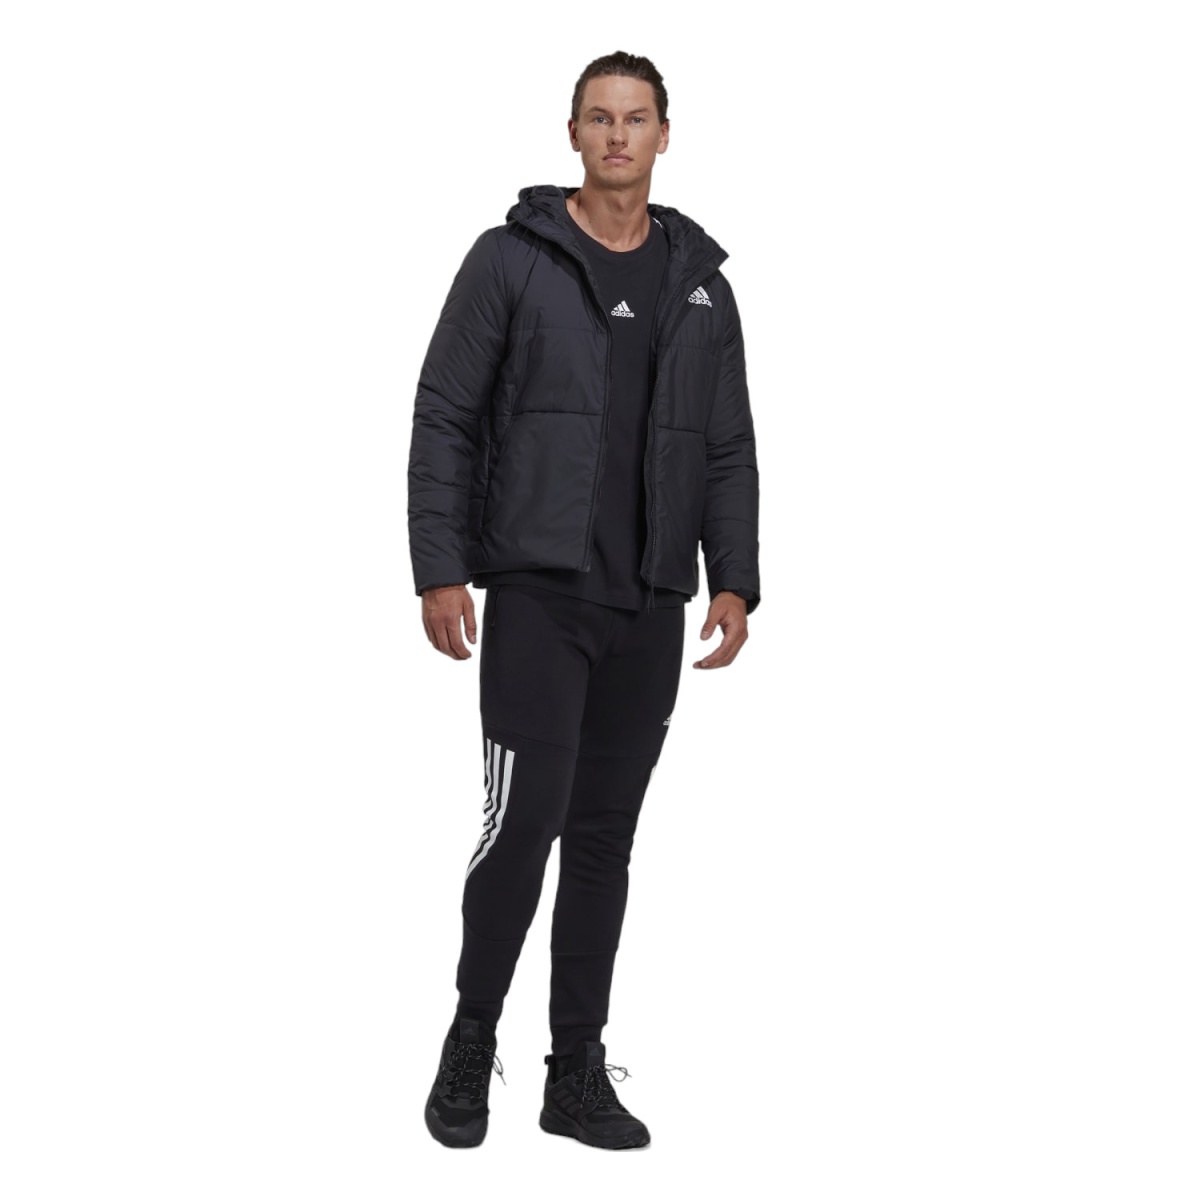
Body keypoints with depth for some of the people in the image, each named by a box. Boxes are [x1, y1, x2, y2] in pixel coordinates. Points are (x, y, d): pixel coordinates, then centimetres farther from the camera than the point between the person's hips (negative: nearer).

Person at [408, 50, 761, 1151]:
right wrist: (440, 571, -11)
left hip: (650, 608, 4)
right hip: (537, 592, -4)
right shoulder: (513, 258, -1)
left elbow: (729, 451, 12)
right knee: (527, 815, -11)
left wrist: (733, 582, 1)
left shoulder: (702, 283, 12)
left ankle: (578, 1076, 17)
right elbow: (444, 420, -3)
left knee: (605, 836, 8)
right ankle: (472, 1044, 10)